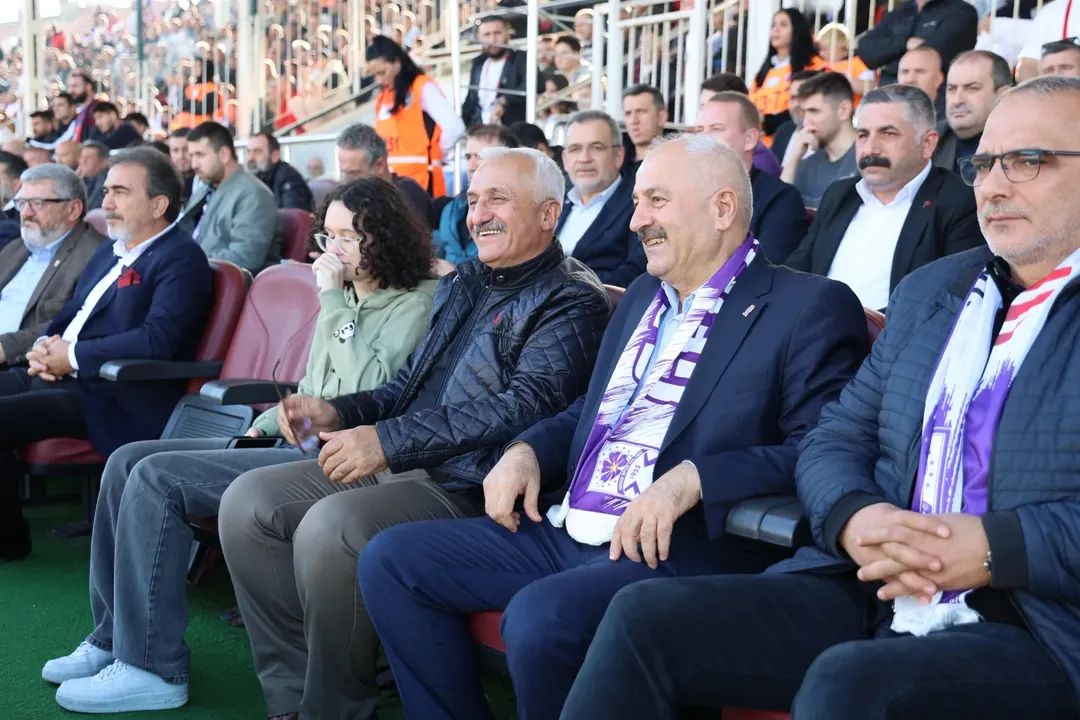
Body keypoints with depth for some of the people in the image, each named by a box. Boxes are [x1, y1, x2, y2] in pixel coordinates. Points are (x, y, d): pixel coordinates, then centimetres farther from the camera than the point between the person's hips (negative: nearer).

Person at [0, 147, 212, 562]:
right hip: (58, 374, 9)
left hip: (112, 398, -9)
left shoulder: (181, 259, -10)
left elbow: (158, 340, -23)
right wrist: (45, 345, 2)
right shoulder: (110, 251, 20)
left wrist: (73, 356, -17)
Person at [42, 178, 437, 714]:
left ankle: (151, 667, -14)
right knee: (128, 461, 1)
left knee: (156, 478, -20)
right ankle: (114, 634, 8)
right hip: (292, 441, 10)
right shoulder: (343, 300, 17)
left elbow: (366, 393, -23)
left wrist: (333, 301, -18)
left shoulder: (412, 306, -9)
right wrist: (265, 424, 11)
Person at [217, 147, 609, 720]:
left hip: (470, 487, -9)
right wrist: (340, 412, 4)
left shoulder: (571, 302, -9)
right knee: (248, 502, -2)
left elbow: (523, 405, -23)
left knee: (328, 528, -30)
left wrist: (388, 439, -27)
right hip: (396, 466, 9)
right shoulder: (463, 282, 18)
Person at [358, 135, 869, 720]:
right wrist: (526, 451, 7)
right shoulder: (642, 296, 19)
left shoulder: (811, 309, -6)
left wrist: (691, 478, -27)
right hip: (564, 533, 8)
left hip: (682, 552, -8)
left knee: (540, 616, -34)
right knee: (391, 560, 0)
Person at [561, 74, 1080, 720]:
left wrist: (993, 548, -21)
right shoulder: (929, 290, 18)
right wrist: (853, 518, -8)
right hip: (871, 592, 6)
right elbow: (834, 441, 15)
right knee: (646, 617, -12)